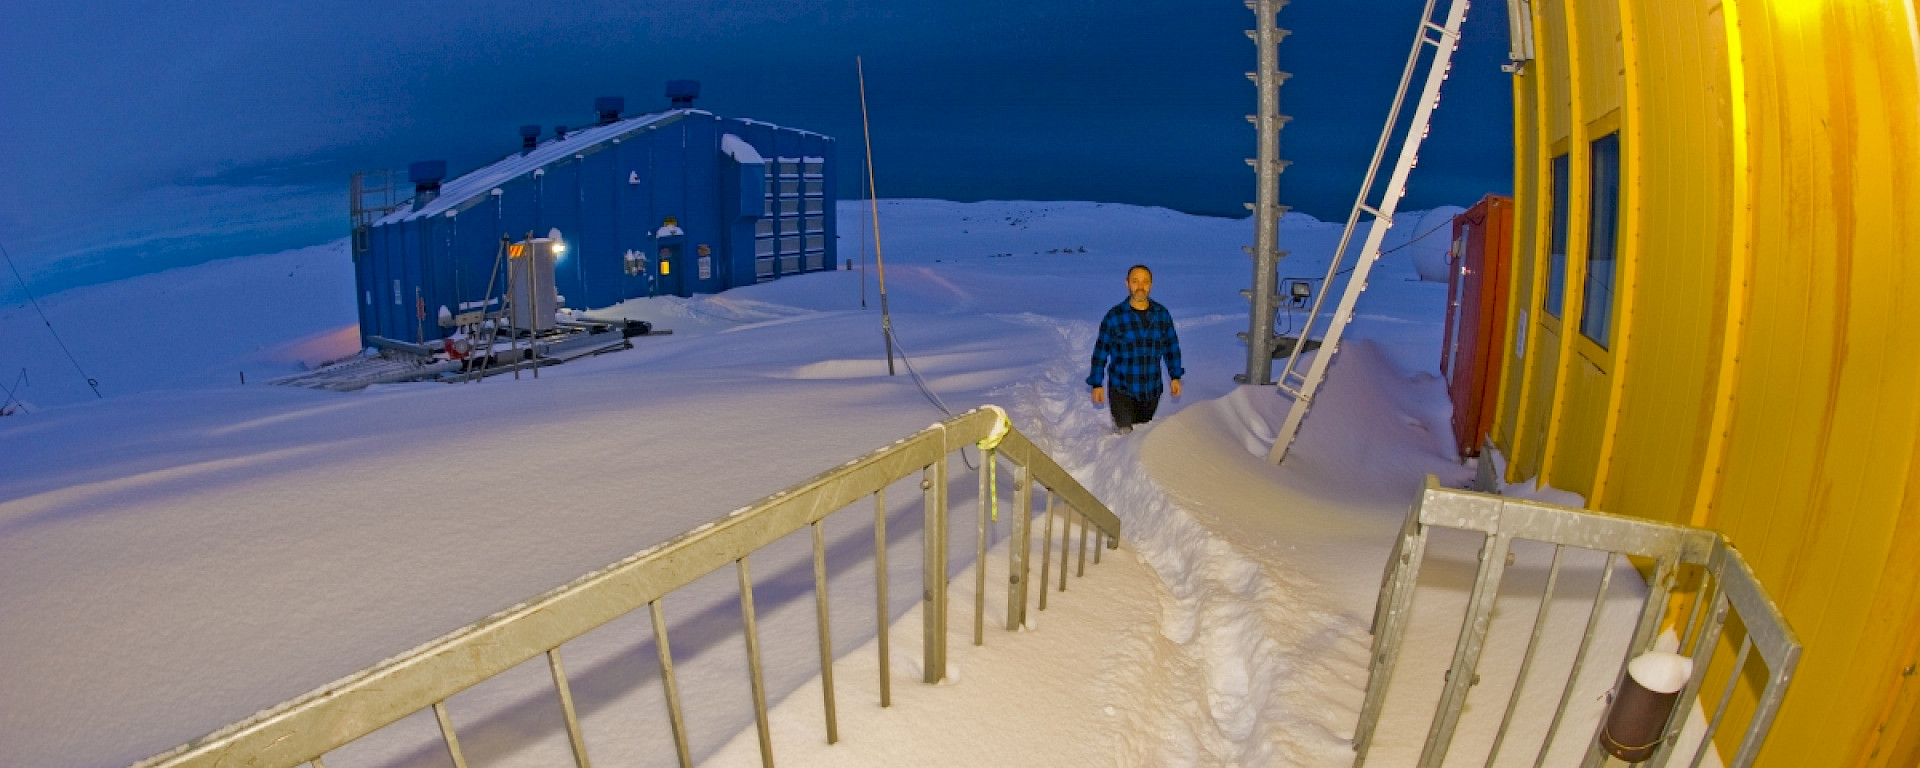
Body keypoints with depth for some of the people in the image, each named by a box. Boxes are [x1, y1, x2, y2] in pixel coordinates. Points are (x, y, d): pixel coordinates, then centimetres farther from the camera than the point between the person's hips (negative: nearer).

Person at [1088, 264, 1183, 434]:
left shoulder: (1162, 314, 2)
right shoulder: (1114, 316, -8)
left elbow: (1171, 346, 14)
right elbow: (1100, 351, -2)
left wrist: (1175, 376, 12)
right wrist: (1097, 384, -2)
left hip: (1152, 391, 3)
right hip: (1121, 390, -3)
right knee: (1125, 433, -11)